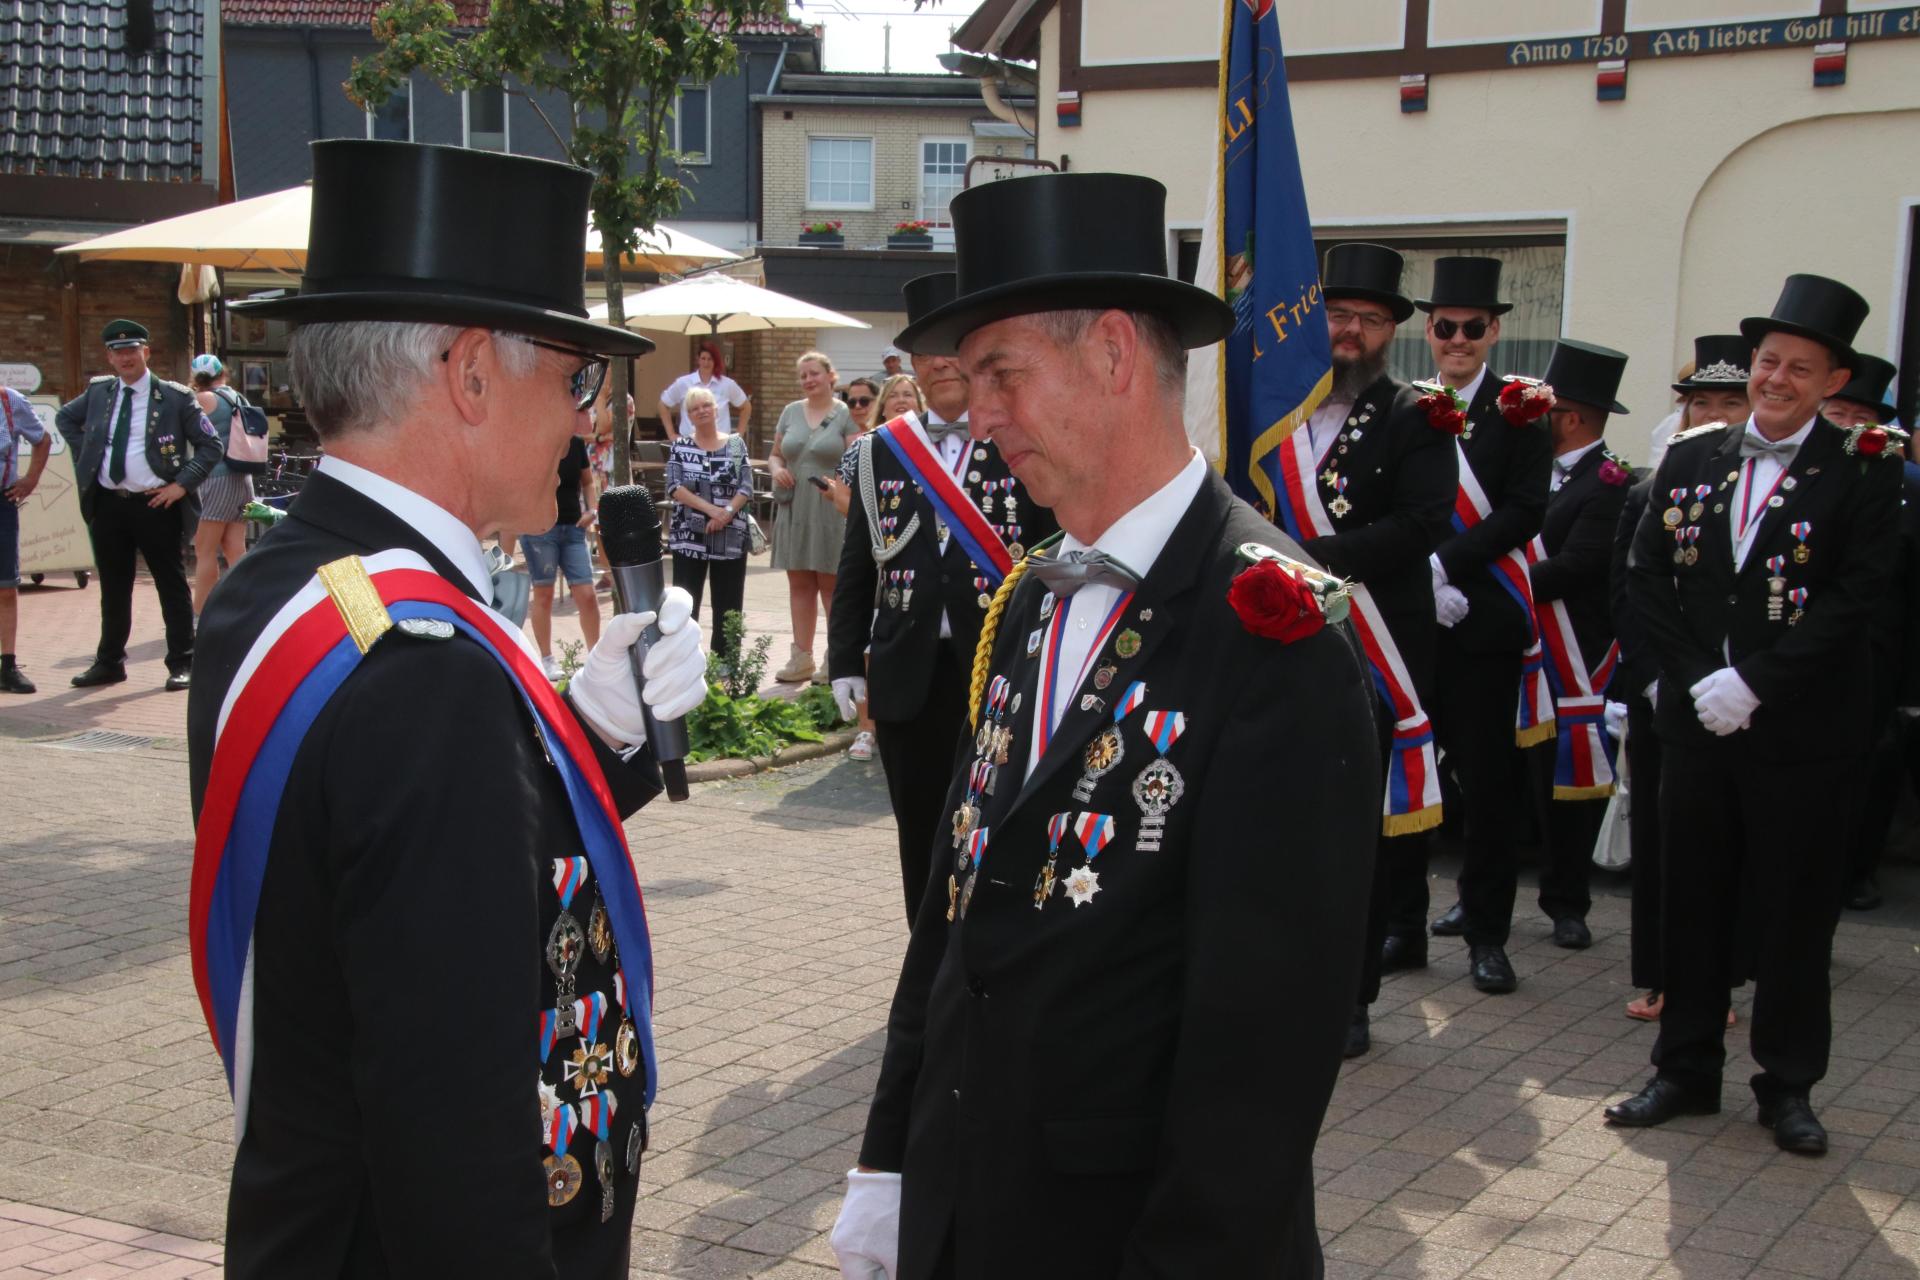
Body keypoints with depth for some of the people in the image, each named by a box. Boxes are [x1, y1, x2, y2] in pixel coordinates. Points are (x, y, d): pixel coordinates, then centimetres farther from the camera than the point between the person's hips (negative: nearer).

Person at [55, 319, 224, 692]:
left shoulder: (175, 397, -5)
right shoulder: (98, 392, 7)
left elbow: (212, 445, -3)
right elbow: (64, 417, 26)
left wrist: (181, 484, -10)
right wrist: (85, 454, 13)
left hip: (155, 504, -4)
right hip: (107, 504, 4)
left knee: (172, 587, 1)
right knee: (113, 588, 13)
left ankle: (181, 664, 8)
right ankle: (109, 662, 22)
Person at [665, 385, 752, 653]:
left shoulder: (736, 445, 7)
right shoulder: (680, 447, 5)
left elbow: (746, 488, 1)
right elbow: (674, 487, -7)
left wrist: (727, 512, -17)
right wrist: (711, 509, -18)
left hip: (730, 538, 1)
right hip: (688, 537, -1)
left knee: (728, 606, 3)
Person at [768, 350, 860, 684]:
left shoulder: (845, 415, -3)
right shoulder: (791, 412, 12)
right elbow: (776, 454, 19)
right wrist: (776, 468, -3)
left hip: (831, 511, -5)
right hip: (794, 510, 5)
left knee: (831, 585, 0)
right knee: (799, 583, 8)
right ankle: (802, 658, 14)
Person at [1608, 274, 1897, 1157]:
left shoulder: (1863, 470, -5)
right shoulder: (1692, 457, 6)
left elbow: (1854, 597, -12)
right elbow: (1648, 576, 2)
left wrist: (1753, 683, -17)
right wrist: (1698, 678, -9)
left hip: (1804, 731, -3)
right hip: (1697, 720, 3)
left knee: (1795, 910, 7)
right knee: (1694, 900, 12)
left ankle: (1788, 1084, 21)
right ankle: (1687, 1069, 25)